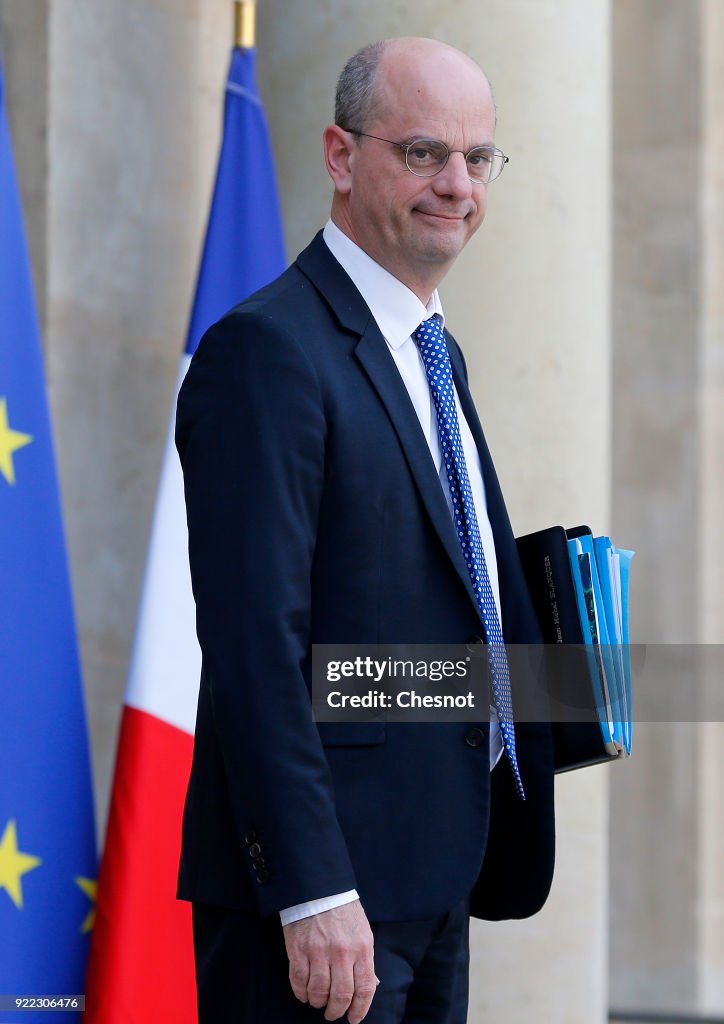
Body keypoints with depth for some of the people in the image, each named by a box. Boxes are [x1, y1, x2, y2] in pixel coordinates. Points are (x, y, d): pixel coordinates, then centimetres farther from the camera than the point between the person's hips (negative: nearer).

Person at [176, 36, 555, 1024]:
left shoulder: (433, 351, 18)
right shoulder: (268, 350, -13)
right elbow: (256, 645, -20)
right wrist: (313, 894, -24)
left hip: (438, 876, 9)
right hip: (328, 878, -9)